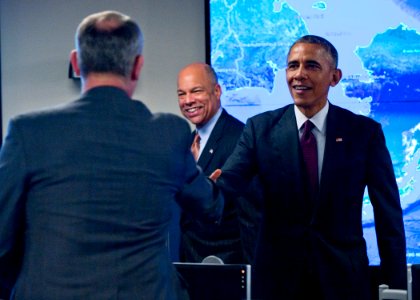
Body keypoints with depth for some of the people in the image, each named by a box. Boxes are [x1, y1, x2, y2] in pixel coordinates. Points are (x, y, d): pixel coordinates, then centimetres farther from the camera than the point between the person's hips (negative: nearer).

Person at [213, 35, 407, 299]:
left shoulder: (365, 132, -3)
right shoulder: (260, 128, -1)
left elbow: (389, 217, -2)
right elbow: (229, 181, -14)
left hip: (345, 277, 0)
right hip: (279, 276, 1)